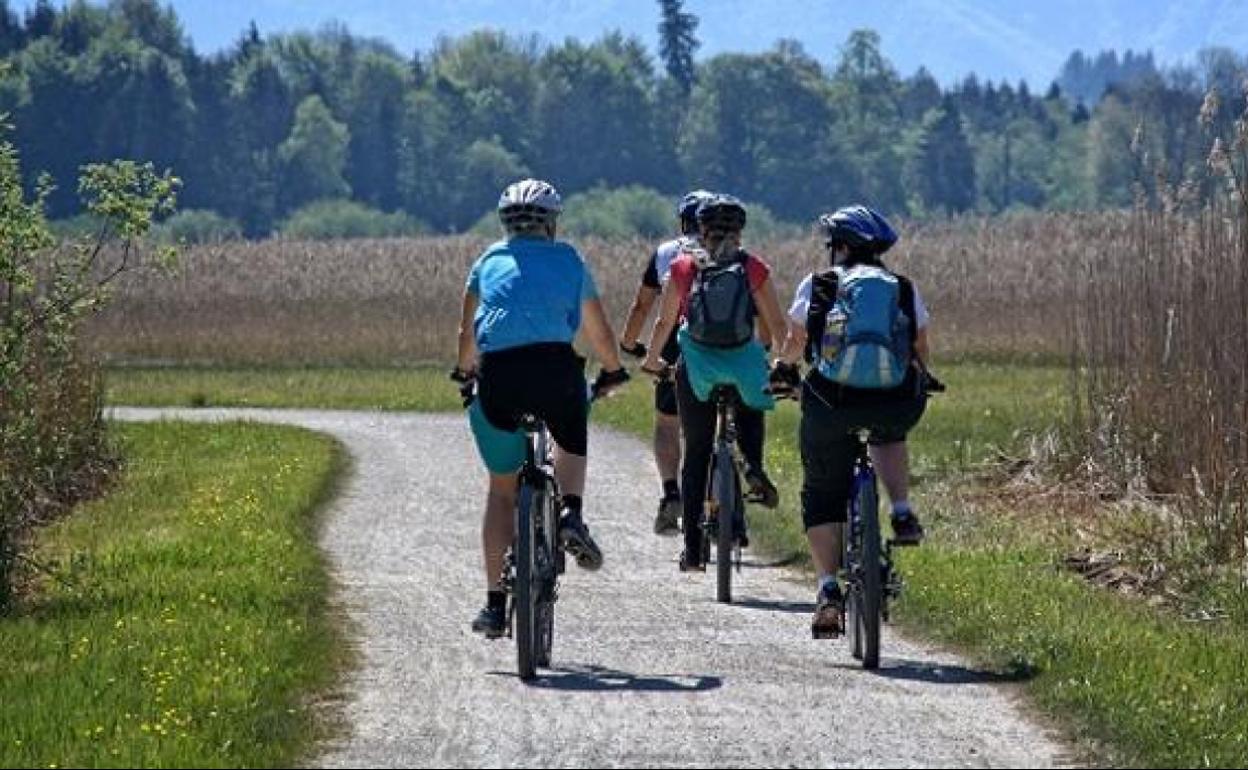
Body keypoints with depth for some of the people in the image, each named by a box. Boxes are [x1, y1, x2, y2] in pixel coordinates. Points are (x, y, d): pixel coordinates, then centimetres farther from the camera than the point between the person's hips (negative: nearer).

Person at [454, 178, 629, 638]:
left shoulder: (489, 262, 22)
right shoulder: (568, 261, 20)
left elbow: (468, 332, 24)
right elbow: (599, 331, 27)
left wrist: (465, 373, 42)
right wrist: (613, 372, 45)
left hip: (498, 375, 1)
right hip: (555, 367, -1)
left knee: (502, 487, 15)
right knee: (572, 441, 32)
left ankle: (495, 603, 12)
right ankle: (570, 514, 2)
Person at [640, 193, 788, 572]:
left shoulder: (684, 267, 3)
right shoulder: (754, 269, 2)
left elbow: (664, 321, 9)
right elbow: (777, 324, 3)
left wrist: (652, 360, 25)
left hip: (695, 367, 0)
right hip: (744, 365, 0)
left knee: (696, 452, 10)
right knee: (751, 411, 32)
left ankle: (693, 546, 7)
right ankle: (753, 467, 1)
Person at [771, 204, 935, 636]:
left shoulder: (817, 286, 11)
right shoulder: (904, 290, 16)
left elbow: (795, 341, 24)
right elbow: (920, 351, 27)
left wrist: (783, 368, 46)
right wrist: (920, 380, 49)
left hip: (832, 401, -2)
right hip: (895, 402, 2)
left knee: (822, 497, 13)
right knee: (889, 436, 38)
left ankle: (829, 588, 0)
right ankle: (903, 514, 19)